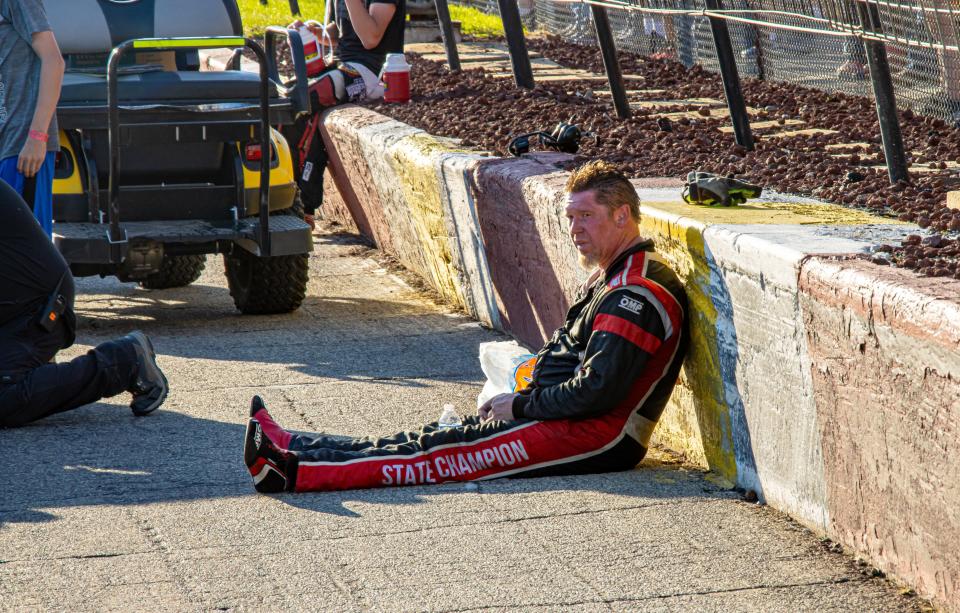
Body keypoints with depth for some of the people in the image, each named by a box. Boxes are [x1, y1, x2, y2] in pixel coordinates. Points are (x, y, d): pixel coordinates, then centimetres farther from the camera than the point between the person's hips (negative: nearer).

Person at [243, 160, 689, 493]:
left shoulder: (639, 295, -15)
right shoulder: (612, 283, 21)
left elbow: (597, 391, -22)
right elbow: (565, 367, 25)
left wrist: (522, 406, -10)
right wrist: (516, 399, 7)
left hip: (601, 438, -10)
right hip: (582, 428, 10)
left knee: (449, 453, -17)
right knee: (441, 438, 1)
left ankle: (295, 471, -25)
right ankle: (290, 451, -5)